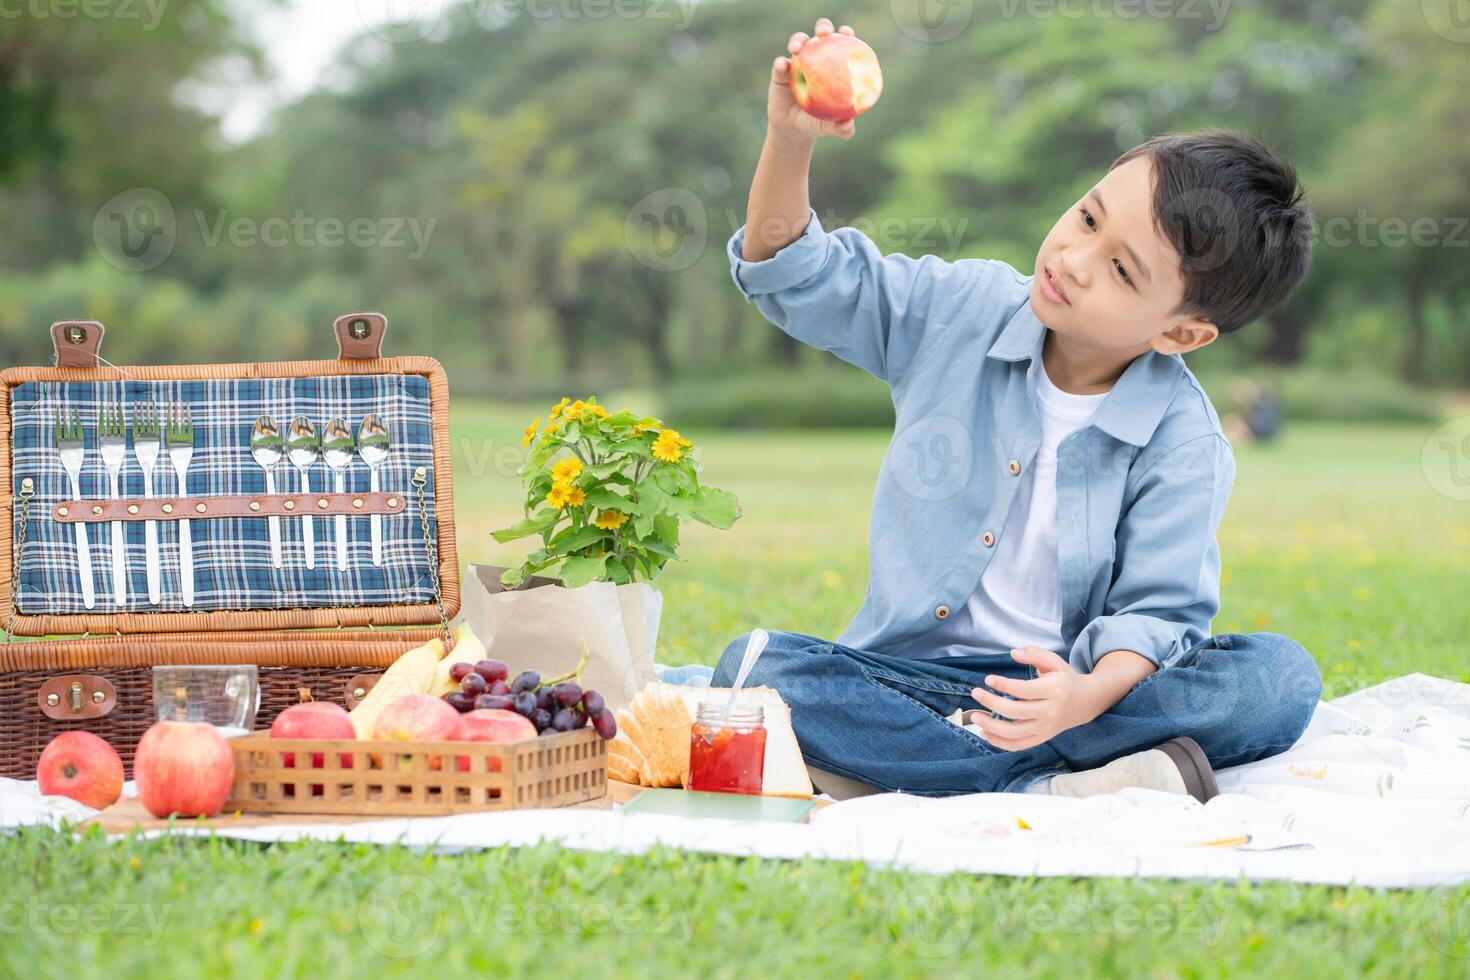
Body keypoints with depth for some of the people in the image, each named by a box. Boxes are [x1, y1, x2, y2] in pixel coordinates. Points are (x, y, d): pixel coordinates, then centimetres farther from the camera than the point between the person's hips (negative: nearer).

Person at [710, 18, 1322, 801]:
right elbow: (794, 274, 2)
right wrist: (790, 138, -17)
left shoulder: (1183, 442, -9)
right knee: (752, 669, -28)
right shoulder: (960, 310, -1)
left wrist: (1089, 696, -34)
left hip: (1060, 682, -1)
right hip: (914, 670, 1)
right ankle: (1047, 789, -35)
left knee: (1282, 678, -27)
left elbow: (1155, 610, -12)